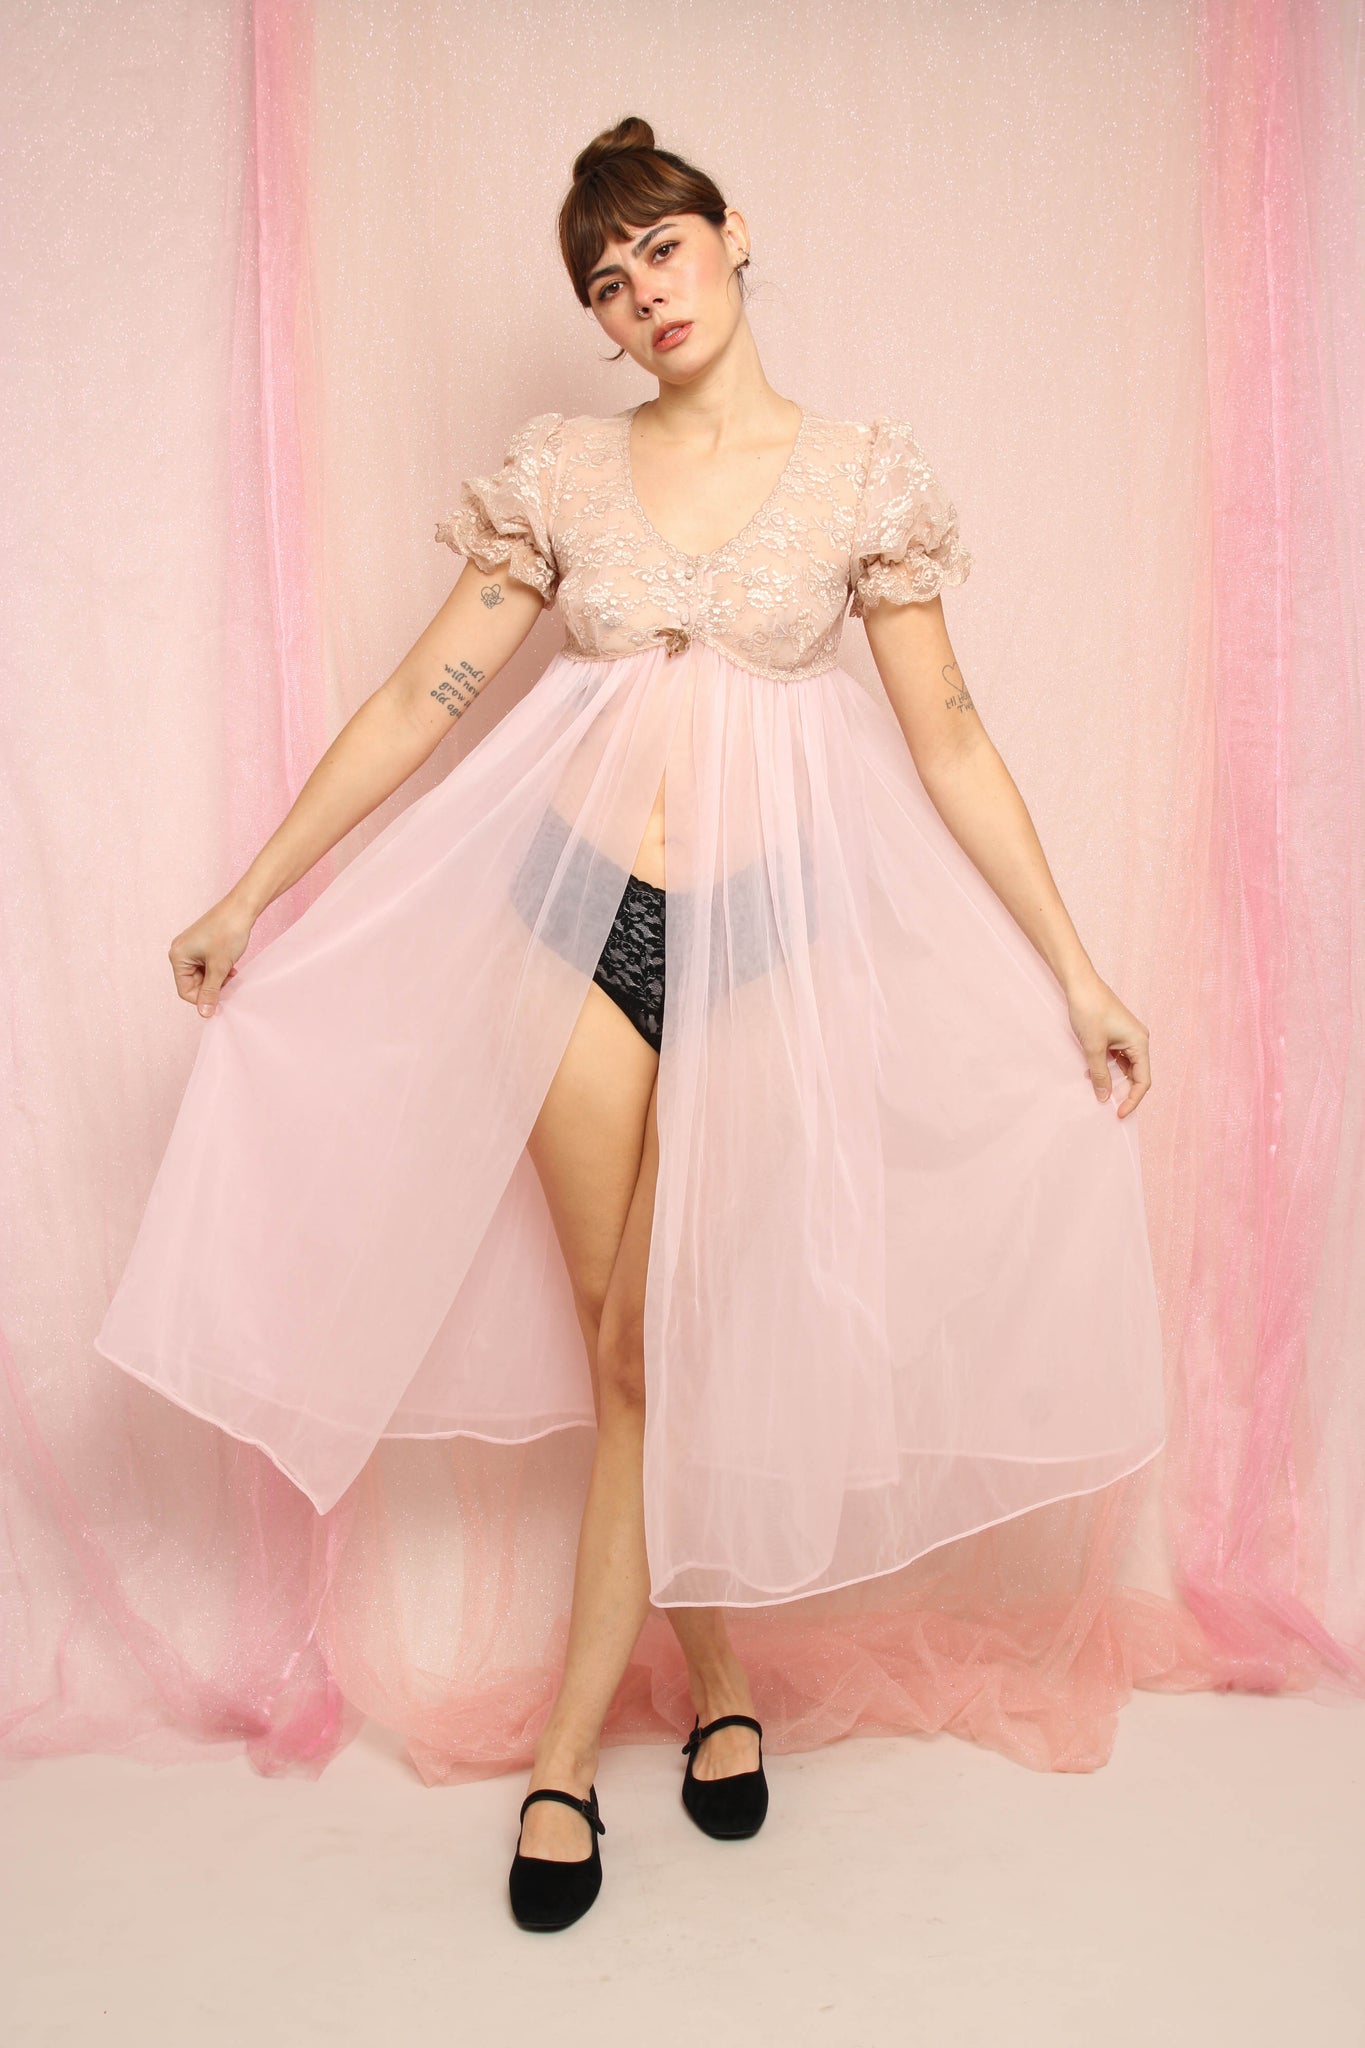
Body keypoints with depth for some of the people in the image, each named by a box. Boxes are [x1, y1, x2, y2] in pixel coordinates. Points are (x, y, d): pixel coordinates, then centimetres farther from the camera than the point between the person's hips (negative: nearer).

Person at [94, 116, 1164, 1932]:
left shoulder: (865, 470, 3)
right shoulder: (563, 469, 5)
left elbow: (947, 737, 3)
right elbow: (423, 699, 6)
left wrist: (1073, 970, 0)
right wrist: (253, 897, 6)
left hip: (766, 929, -1)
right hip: (576, 914, 1)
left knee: (661, 1340, 4)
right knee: (638, 1345, 6)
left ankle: (569, 1750, 22)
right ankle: (718, 1679, 28)